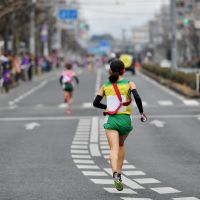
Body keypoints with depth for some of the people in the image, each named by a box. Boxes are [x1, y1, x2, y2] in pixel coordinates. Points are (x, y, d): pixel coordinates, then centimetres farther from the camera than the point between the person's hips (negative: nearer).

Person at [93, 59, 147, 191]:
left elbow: (96, 103, 6)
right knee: (121, 145, 27)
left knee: (114, 149, -12)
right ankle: (119, 172, 26)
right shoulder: (129, 84, 0)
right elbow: (137, 97, -16)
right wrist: (142, 112, -2)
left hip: (111, 120, -1)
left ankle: (116, 173, -37)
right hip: (125, 120, 1)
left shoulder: (105, 86, 7)